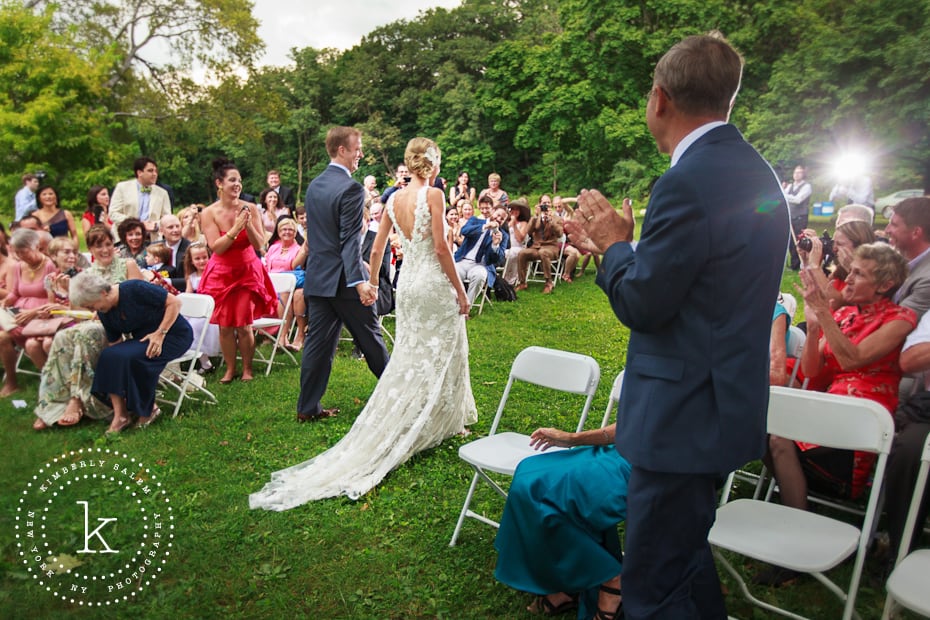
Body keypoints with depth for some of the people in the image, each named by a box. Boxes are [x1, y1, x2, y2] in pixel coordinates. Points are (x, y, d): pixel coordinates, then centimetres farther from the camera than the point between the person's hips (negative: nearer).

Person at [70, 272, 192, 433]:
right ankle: (120, 414, -15)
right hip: (143, 339, 7)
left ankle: (149, 409, -8)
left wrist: (160, 333, -23)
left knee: (130, 357, -29)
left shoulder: (135, 289, -21)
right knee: (109, 356, -18)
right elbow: (115, 344, 5)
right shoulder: (104, 313, 2)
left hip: (173, 334, -7)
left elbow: (174, 302, -20)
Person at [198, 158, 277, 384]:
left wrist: (248, 225, -23)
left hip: (248, 272, 0)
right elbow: (216, 247, -14)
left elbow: (259, 245, -8)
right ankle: (230, 369, 20)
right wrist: (236, 228, -24)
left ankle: (247, 369, 17)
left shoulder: (251, 209, -7)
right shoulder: (209, 213, -7)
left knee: (244, 326, -2)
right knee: (225, 326, 2)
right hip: (221, 274, 0)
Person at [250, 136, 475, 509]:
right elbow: (440, 246, -15)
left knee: (409, 356, 14)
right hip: (434, 282, -6)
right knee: (440, 354, 7)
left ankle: (405, 425, 19)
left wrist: (373, 281, 26)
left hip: (407, 282, 6)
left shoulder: (394, 199, 8)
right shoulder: (433, 195, -11)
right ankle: (441, 421, 17)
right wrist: (459, 289, -9)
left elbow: (377, 248, 12)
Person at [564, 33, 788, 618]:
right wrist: (612, 248, 16)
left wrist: (615, 244, -1)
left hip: (684, 414, -10)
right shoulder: (755, 170, 8)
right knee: (688, 559, 28)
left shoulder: (690, 181, -23)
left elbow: (641, 305, -18)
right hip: (726, 403, 10)